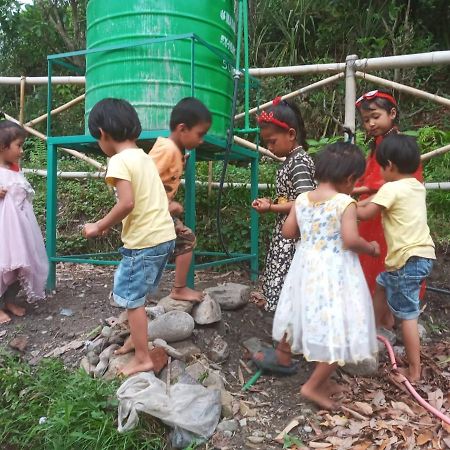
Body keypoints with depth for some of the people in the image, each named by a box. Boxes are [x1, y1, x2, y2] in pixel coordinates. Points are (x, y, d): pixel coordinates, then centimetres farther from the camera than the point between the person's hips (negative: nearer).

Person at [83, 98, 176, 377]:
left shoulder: (119, 161, -12)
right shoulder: (144, 157, 13)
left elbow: (127, 204, -23)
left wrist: (99, 226, -9)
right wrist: (111, 223, 16)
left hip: (144, 242, -8)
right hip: (165, 236, 9)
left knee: (131, 297, 5)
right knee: (138, 295, 22)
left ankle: (144, 359, 14)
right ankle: (138, 340, 37)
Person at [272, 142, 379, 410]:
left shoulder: (302, 199, 1)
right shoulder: (346, 203, -15)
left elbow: (288, 232, 5)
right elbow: (350, 240, -23)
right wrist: (371, 248, -5)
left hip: (307, 267, 6)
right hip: (335, 273, -6)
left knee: (306, 317, 24)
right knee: (338, 330, 5)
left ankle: (284, 357, 43)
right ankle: (313, 386, 11)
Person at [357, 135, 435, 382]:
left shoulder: (391, 188, -15)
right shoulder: (416, 186, 10)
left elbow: (365, 214, -8)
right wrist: (363, 202, 17)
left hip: (409, 259, -9)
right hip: (421, 254, 9)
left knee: (407, 315, -1)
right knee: (382, 285, 27)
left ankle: (414, 371, 8)